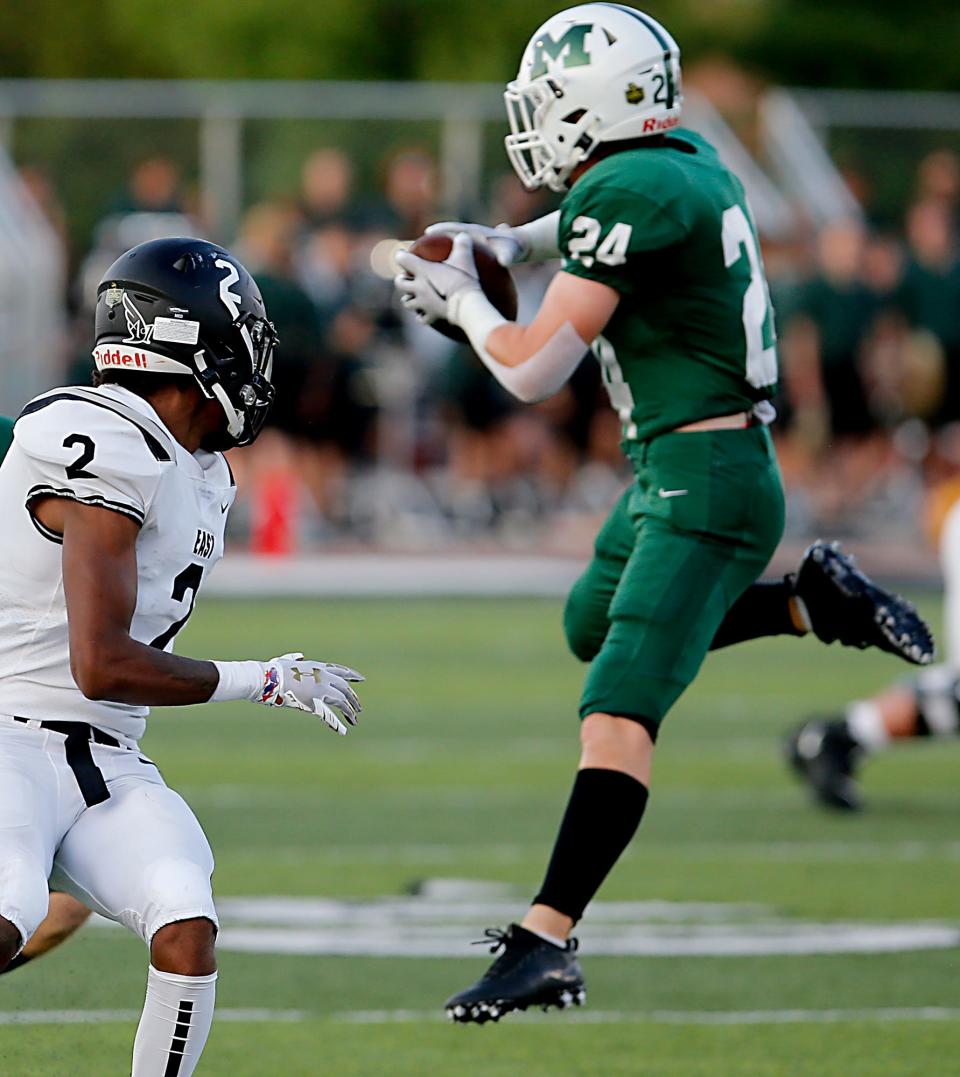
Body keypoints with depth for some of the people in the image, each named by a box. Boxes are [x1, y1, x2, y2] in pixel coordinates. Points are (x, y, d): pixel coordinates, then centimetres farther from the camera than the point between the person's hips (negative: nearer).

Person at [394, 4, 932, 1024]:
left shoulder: (626, 195, -18)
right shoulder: (688, 163, 9)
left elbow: (533, 369, -17)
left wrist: (459, 298, 1)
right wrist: (502, 243, 19)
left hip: (703, 486, -10)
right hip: (670, 473, 10)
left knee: (618, 705, -17)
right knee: (595, 626, 32)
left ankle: (545, 941, -25)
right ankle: (810, 599, 28)